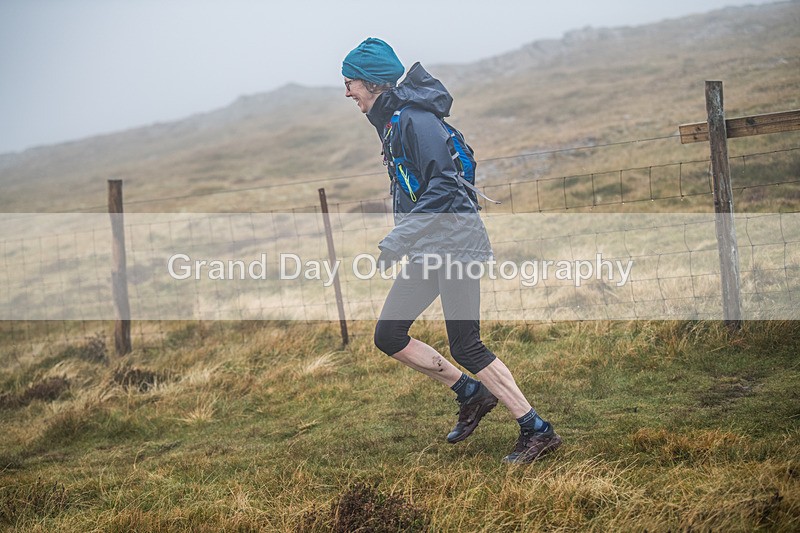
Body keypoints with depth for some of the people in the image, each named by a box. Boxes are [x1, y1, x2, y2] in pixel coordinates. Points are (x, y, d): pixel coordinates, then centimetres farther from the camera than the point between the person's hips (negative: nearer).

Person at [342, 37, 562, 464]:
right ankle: (471, 394, 18)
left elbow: (443, 187, -23)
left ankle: (537, 431, -1)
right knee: (388, 336, 7)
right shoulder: (391, 123, 14)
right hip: (426, 252, 10)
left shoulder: (414, 119, -15)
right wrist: (400, 241, 22)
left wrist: (399, 240, -24)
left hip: (454, 244, -10)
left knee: (465, 347, -9)